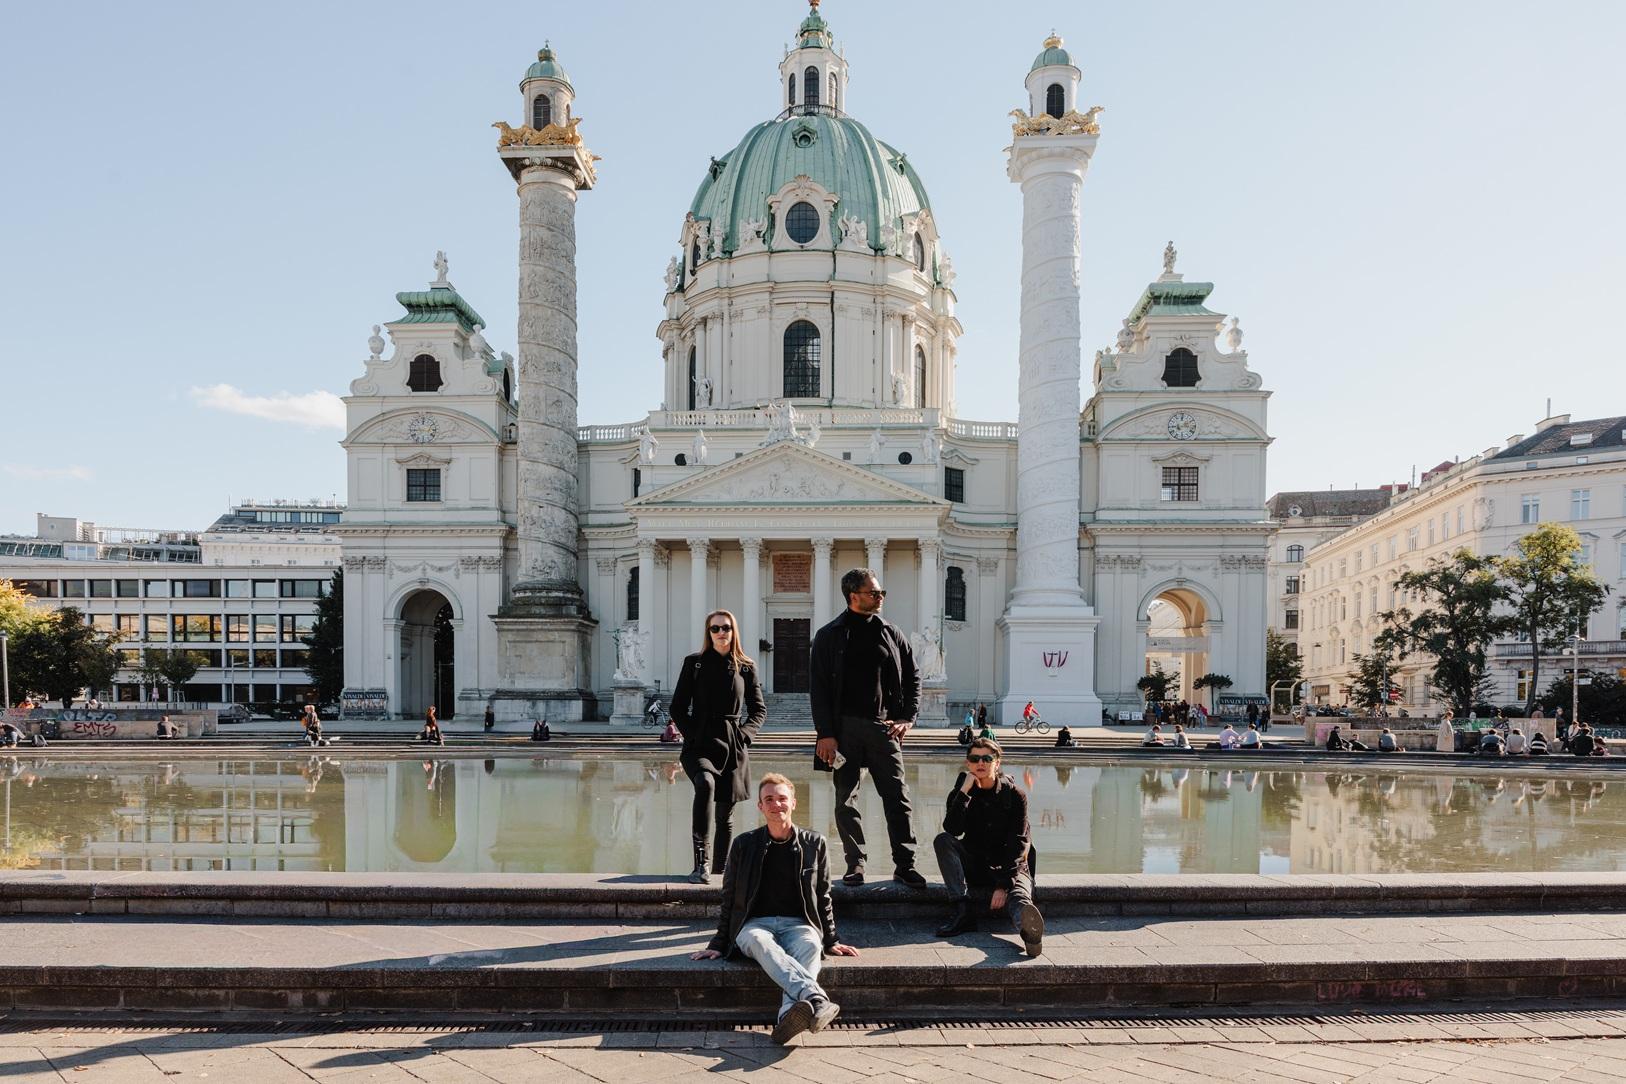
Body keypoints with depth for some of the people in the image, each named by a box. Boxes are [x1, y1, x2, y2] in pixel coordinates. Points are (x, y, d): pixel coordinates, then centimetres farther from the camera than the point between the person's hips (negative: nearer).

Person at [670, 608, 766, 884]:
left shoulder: (746, 667, 8)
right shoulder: (694, 664, 5)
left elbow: (759, 709, 14)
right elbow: (676, 707, 7)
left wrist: (744, 734, -2)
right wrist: (692, 734, -6)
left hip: (733, 747, 2)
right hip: (699, 744, -2)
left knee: (725, 813, 6)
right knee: (705, 783, -31)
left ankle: (720, 870, 22)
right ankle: (700, 863, -32)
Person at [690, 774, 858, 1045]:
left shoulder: (814, 843, 10)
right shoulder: (744, 845, 8)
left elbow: (823, 897, 16)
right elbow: (730, 899, 13)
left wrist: (830, 940, 11)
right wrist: (719, 943, 8)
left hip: (799, 924, 1)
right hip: (755, 923, 0)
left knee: (810, 946, -36)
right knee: (761, 943, -38)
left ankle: (790, 1013, -59)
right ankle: (816, 998, -57)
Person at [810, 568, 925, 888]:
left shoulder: (892, 634, 10)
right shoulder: (830, 636, 3)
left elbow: (912, 678, 15)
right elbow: (819, 689, 0)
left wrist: (907, 719, 3)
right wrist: (825, 734, -8)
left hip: (883, 726, 1)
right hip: (844, 727, -1)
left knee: (898, 796, -2)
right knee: (846, 799, 4)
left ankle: (904, 865, 4)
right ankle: (855, 865, 15)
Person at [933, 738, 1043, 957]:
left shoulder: (1015, 795, -7)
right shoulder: (961, 792, 0)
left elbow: (1018, 844, -13)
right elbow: (952, 830, -18)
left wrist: (1003, 885, -23)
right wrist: (964, 792, -26)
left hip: (1010, 866, -3)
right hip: (974, 864, 3)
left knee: (1018, 896, -35)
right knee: (942, 840, -22)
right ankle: (963, 912, -29)